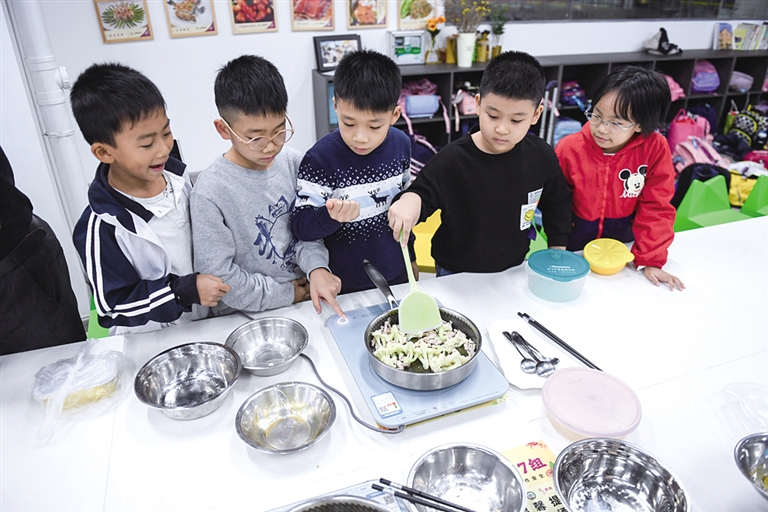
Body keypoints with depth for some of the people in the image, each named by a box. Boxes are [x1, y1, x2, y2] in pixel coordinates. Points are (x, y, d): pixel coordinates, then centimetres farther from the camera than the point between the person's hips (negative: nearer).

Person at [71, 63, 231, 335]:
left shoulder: (176, 175, -5)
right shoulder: (102, 228, -22)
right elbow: (113, 304, -16)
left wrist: (215, 277, 13)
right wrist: (187, 290, -22)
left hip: (201, 321, 4)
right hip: (147, 342, -3)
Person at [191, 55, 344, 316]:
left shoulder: (293, 162, -2)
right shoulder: (210, 192, -15)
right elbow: (217, 275, -12)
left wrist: (317, 267, -13)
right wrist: (285, 294, -8)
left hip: (306, 299, 3)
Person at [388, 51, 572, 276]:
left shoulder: (541, 156, -13)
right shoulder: (452, 160, -24)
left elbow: (557, 204, 4)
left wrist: (557, 252, 6)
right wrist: (410, 199, -42)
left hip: (514, 269, 3)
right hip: (456, 274, -3)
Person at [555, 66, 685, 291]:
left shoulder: (655, 149, -18)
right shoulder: (570, 148, -18)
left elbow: (655, 208, -12)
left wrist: (650, 260, -14)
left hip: (624, 244, 1)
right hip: (576, 245, 0)